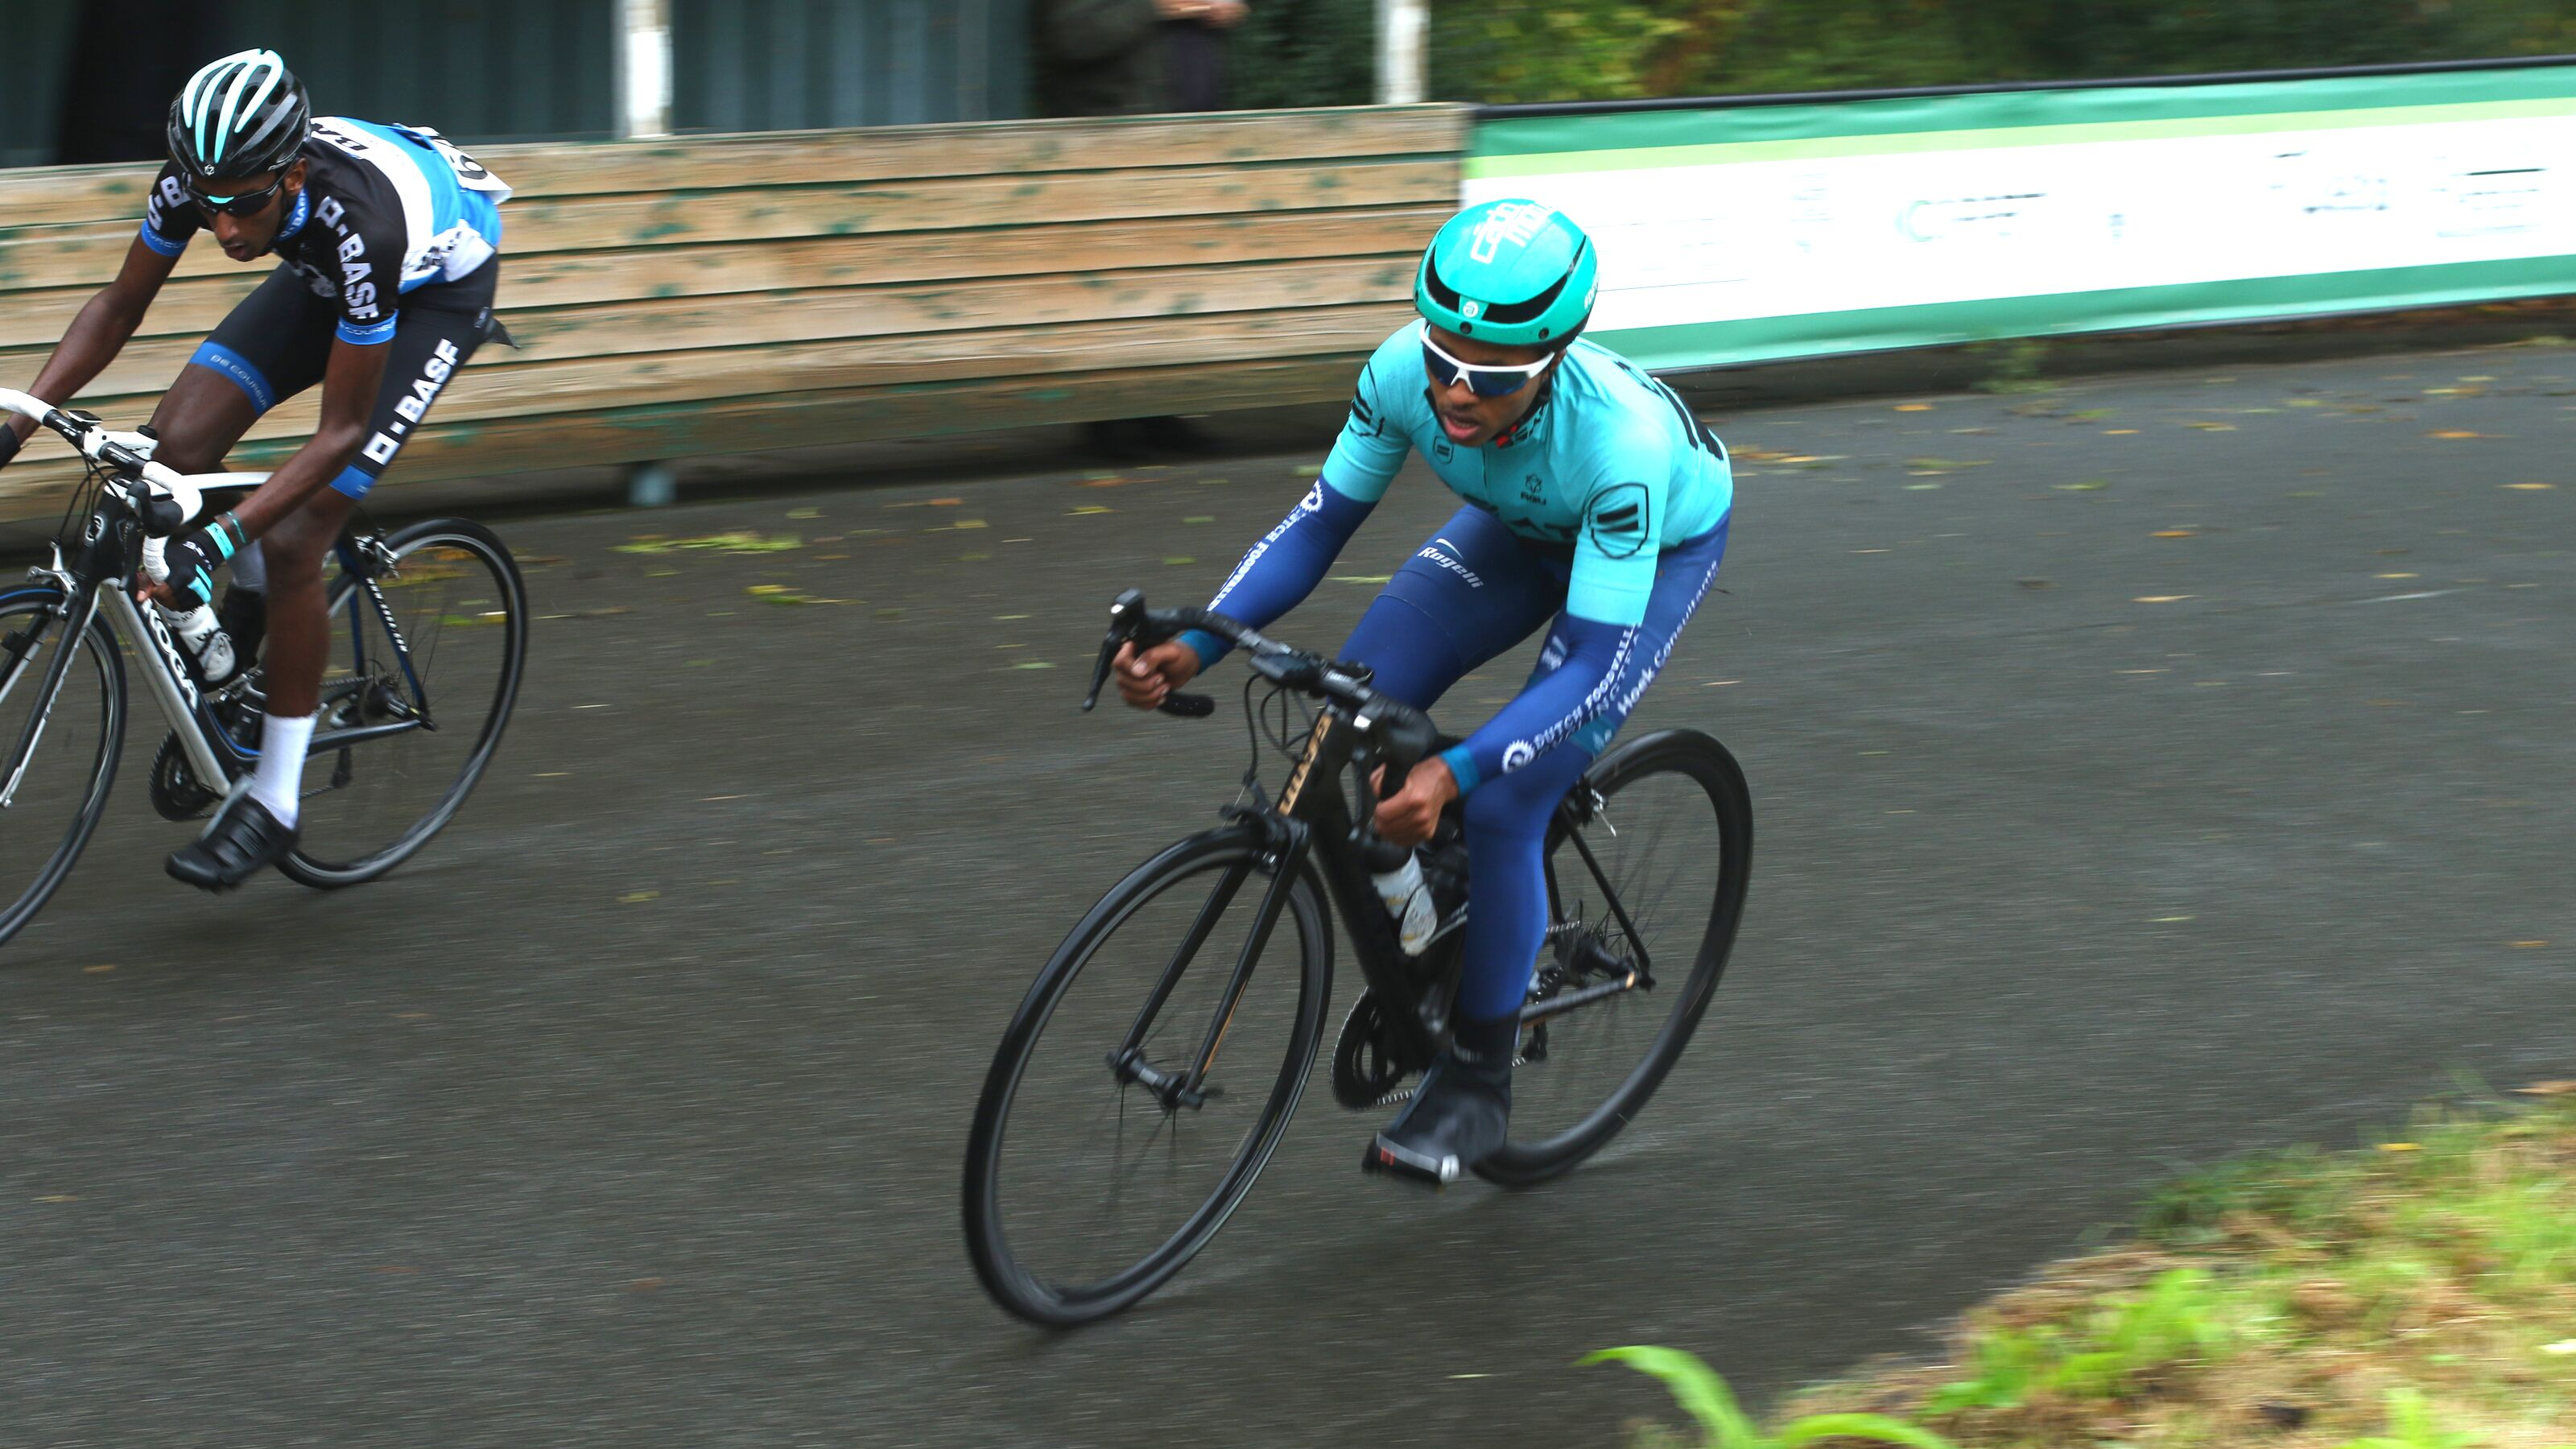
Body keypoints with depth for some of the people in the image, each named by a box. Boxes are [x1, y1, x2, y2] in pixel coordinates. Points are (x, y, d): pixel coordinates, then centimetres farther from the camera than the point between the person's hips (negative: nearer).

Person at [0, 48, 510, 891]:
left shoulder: (359, 222, -42)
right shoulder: (194, 181, -26)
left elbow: (340, 433, -34)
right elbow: (119, 307, -9)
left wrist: (222, 536, -41)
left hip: (437, 286, -6)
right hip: (323, 277, 6)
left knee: (291, 543, -16)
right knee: (177, 443, -15)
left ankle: (274, 802, -4)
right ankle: (248, 602, 16)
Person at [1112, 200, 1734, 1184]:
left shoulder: (1620, 439, -43)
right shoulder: (1408, 373, -30)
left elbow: (1596, 670, -40)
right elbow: (1322, 523, -18)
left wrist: (1454, 772, -53)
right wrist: (1195, 646, -32)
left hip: (1663, 541, -5)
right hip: (1523, 523, 5)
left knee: (1501, 805, -20)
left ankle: (1476, 1082, -1)